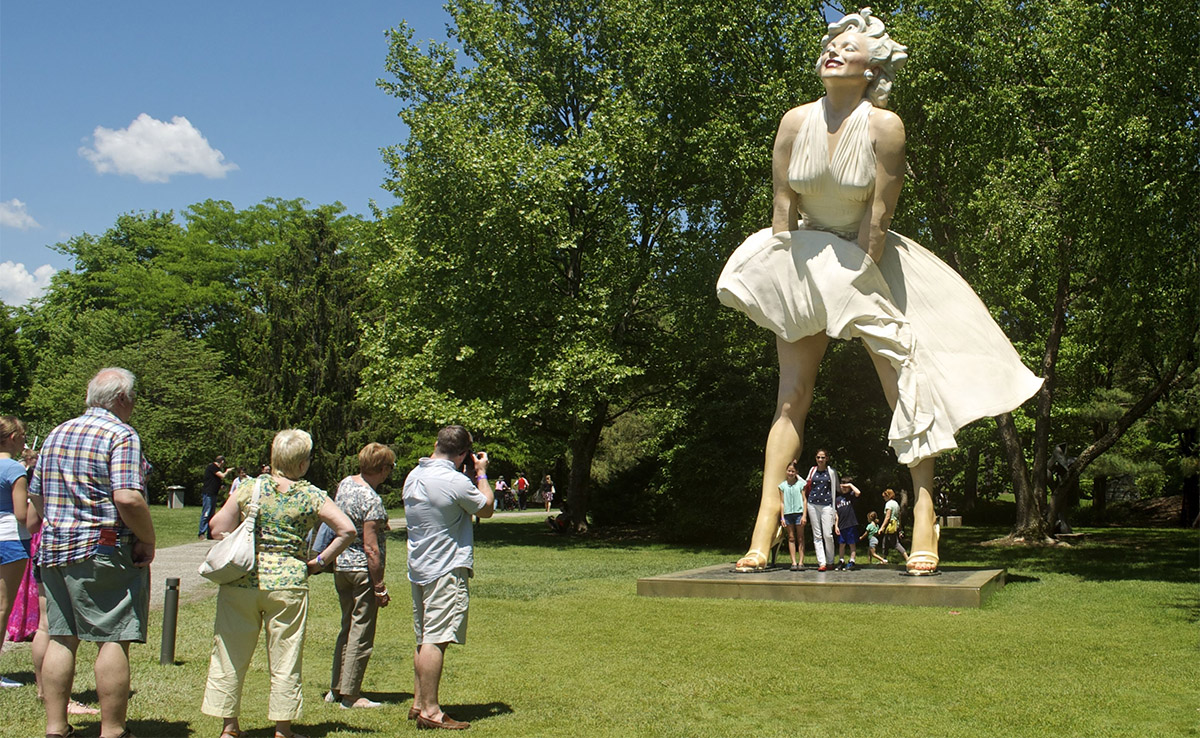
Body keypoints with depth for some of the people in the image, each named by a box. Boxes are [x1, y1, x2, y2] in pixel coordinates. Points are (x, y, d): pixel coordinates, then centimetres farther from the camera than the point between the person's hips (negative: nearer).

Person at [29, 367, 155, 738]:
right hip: (105, 553, -8)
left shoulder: (56, 434, 15)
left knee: (60, 637, 11)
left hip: (53, 550, 8)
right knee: (114, 639, -3)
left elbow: (36, 496, 19)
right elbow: (128, 499, -22)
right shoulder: (121, 435, -10)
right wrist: (148, 540, -11)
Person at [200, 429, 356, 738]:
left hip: (241, 582, 1)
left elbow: (218, 529, -4)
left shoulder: (250, 488, 1)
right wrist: (319, 561, 3)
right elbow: (347, 529, -6)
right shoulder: (311, 496, -1)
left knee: (231, 654, 12)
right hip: (288, 584, -1)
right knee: (285, 658, 9)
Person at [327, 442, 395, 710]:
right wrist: (380, 586, -16)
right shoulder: (371, 500, -21)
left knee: (347, 627, 19)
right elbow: (371, 548, -21)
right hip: (363, 569, -9)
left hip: (341, 565, 9)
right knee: (361, 633, 2)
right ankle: (350, 695, 7)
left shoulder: (345, 484, 5)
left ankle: (336, 688, 26)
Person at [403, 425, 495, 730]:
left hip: (418, 567, 9)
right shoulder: (456, 482, -18)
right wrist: (481, 473, 9)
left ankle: (419, 702, 23)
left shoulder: (413, 476, 7)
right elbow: (487, 508, -3)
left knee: (423, 640, 16)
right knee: (436, 640, -7)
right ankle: (430, 711, -5)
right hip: (447, 570, -9)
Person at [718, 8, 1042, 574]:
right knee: (791, 395, -2)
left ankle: (924, 522, 1)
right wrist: (789, 280, -5)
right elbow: (782, 207, -3)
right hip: (806, 259, 2)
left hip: (868, 262, -2)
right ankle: (765, 526, -2)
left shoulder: (884, 127, -16)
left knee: (906, 385, -6)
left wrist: (856, 281, -14)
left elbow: (879, 215, -15)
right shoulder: (795, 123, -7)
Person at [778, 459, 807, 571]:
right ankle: (794, 562, 5)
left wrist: (804, 515, -6)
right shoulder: (783, 485, 6)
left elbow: (804, 500, 1)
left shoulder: (800, 484, 1)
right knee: (791, 538, 4)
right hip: (787, 513, 2)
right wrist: (782, 517, 3)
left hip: (799, 512, -2)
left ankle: (801, 562, 2)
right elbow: (782, 502, 8)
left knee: (800, 538, 1)